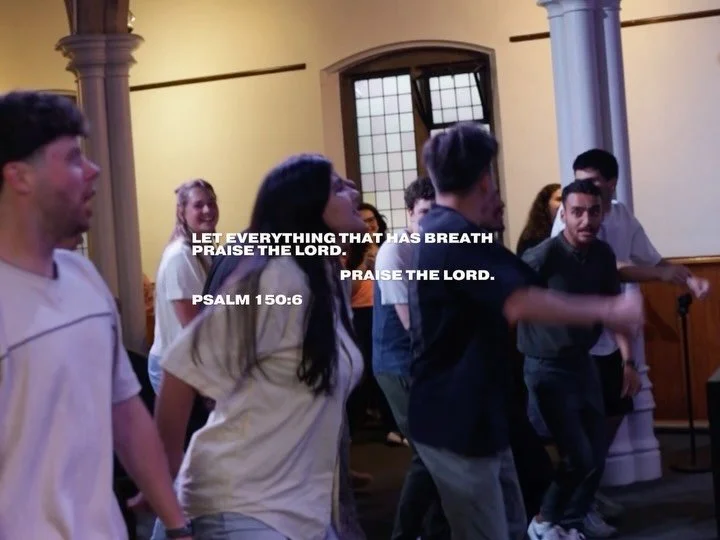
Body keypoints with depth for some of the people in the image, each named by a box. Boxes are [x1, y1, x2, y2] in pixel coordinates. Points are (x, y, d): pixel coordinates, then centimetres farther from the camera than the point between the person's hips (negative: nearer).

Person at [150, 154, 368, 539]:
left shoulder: (329, 284, 8)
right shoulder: (273, 280, -17)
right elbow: (183, 372, -17)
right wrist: (165, 480, -12)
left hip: (308, 504, 8)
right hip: (244, 506, -8)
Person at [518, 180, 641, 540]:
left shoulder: (603, 254, -2)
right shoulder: (543, 256, -22)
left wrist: (628, 362, 5)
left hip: (583, 364, 7)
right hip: (548, 369, -6)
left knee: (597, 458, 10)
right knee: (580, 459, -10)